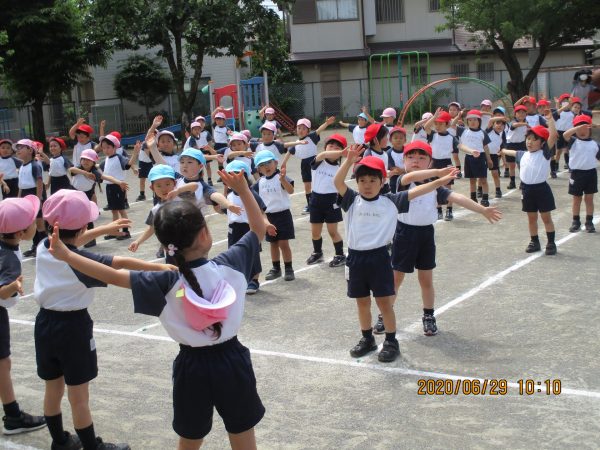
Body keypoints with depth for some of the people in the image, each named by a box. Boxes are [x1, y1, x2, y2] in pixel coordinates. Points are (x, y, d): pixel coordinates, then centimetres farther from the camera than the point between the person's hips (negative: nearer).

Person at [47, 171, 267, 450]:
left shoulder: (166, 284, -17)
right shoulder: (230, 265, -13)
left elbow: (114, 275, -22)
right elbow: (259, 229, 1)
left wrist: (66, 255, -20)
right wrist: (243, 190, 0)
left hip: (192, 367, 0)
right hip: (232, 362, 1)